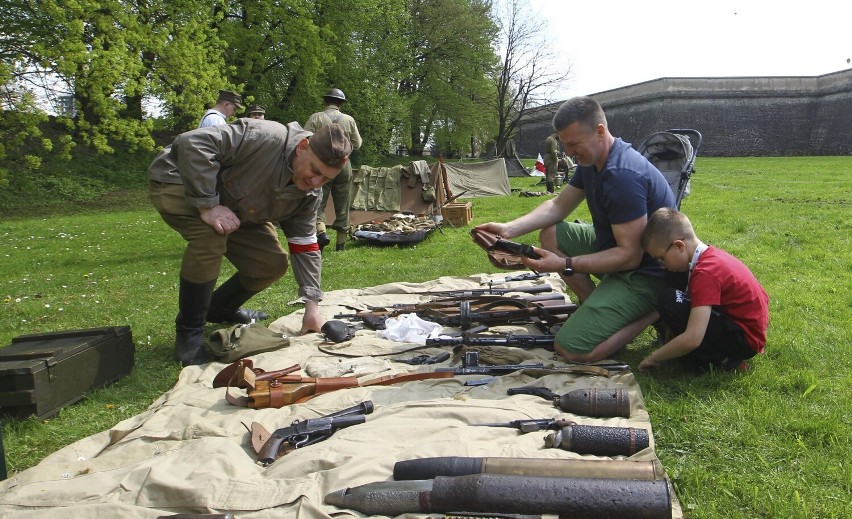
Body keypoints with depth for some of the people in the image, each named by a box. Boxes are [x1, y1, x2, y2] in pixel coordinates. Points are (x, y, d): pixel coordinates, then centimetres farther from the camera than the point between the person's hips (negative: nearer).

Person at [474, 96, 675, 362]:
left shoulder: (623, 176, -30)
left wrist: (564, 265, -31)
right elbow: (558, 206, 7)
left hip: (644, 272, -10)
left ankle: (652, 314, -3)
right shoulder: (590, 160, 1)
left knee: (570, 348, -17)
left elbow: (630, 256, -29)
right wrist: (508, 229, -7)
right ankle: (593, 305, 3)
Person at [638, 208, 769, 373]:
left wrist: (653, 358, -18)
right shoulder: (710, 255, 2)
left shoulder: (705, 273, -26)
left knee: (670, 302, -22)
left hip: (744, 339, -10)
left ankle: (718, 360, -10)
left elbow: (692, 339, -31)